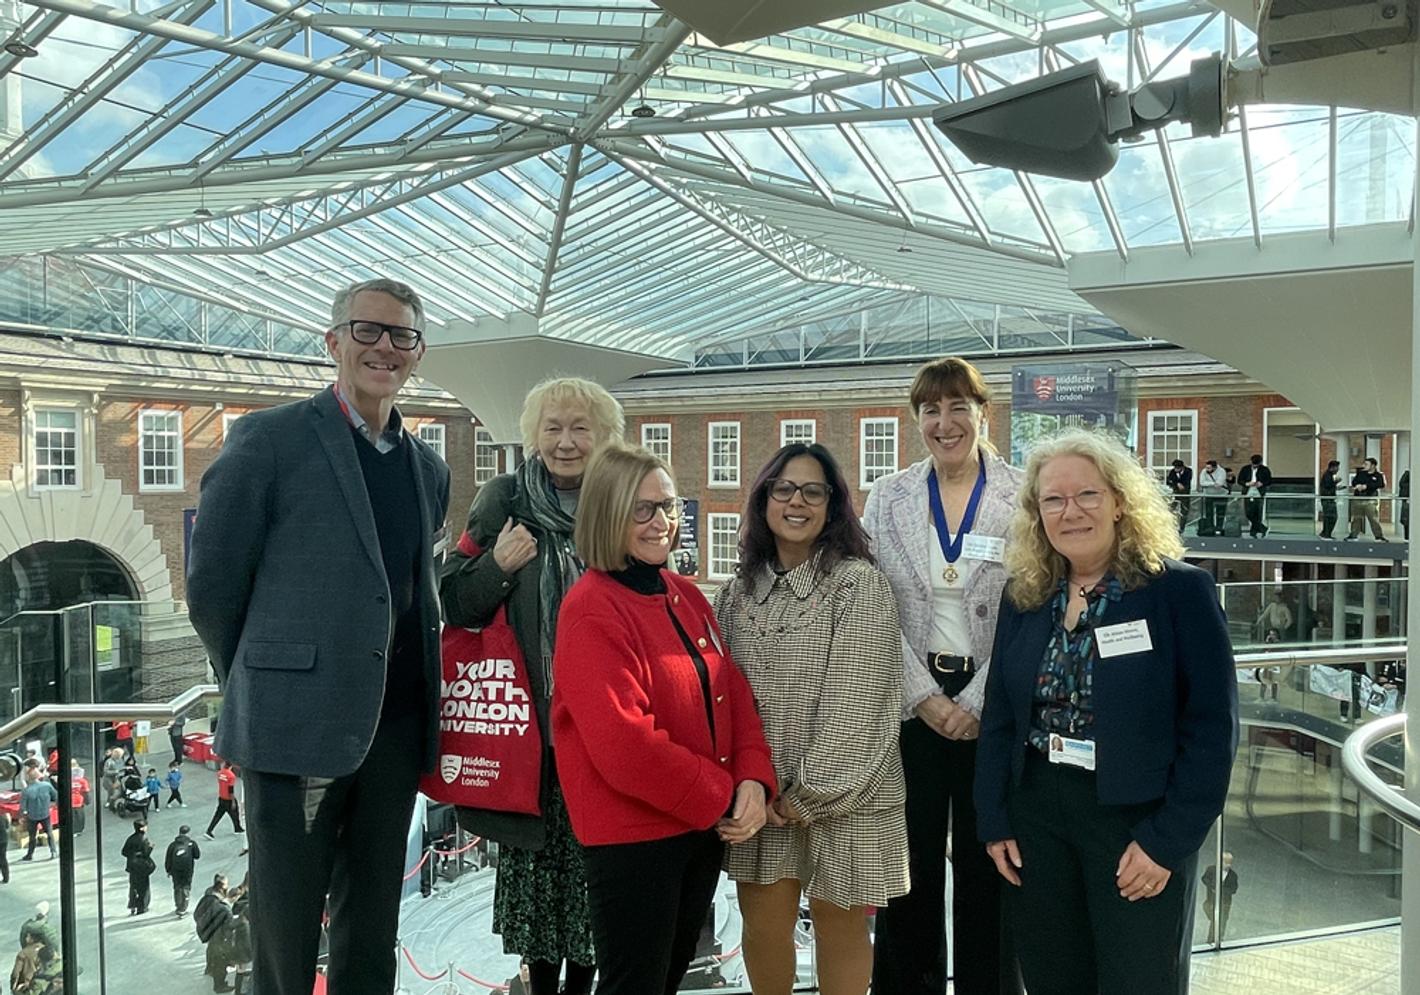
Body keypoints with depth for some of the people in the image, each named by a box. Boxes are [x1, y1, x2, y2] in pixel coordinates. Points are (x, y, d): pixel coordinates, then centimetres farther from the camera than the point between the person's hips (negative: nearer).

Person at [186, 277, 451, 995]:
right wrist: (257, 686, 4)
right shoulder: (269, 438, -6)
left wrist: (412, 691, 10)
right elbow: (210, 583, -3)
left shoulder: (429, 469, 11)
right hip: (297, 726, -5)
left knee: (372, 929, 16)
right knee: (286, 930, 8)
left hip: (395, 729, 5)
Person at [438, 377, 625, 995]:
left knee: (593, 859, 8)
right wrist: (497, 566, -17)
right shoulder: (504, 500, 1)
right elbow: (453, 605, 1)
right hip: (526, 721, -1)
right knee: (533, 855, 7)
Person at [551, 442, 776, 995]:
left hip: (704, 823, 8)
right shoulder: (591, 609, -17)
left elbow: (734, 692, 6)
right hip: (632, 835, -8)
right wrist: (719, 797, -16)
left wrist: (753, 779, -10)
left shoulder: (687, 595, 8)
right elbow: (623, 745, -24)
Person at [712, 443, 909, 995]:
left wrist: (811, 793, -13)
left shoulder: (859, 584, -9)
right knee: (762, 929, 8)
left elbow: (854, 703, -14)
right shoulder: (738, 592, 6)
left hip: (841, 794, -3)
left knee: (839, 928, 10)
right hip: (761, 792, 4)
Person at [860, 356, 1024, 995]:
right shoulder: (888, 497, 3)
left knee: (986, 860, 9)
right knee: (910, 858, 9)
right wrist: (924, 697, -7)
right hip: (912, 703, 2)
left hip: (991, 708, -1)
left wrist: (976, 703, -10)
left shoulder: (1020, 498, -2)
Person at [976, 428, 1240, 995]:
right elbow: (999, 718, 8)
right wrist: (994, 821, 2)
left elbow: (1211, 726, -11)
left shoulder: (1180, 591, -9)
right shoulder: (1023, 596, 4)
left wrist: (1167, 840, -15)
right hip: (1035, 818, 4)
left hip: (1140, 820, -4)